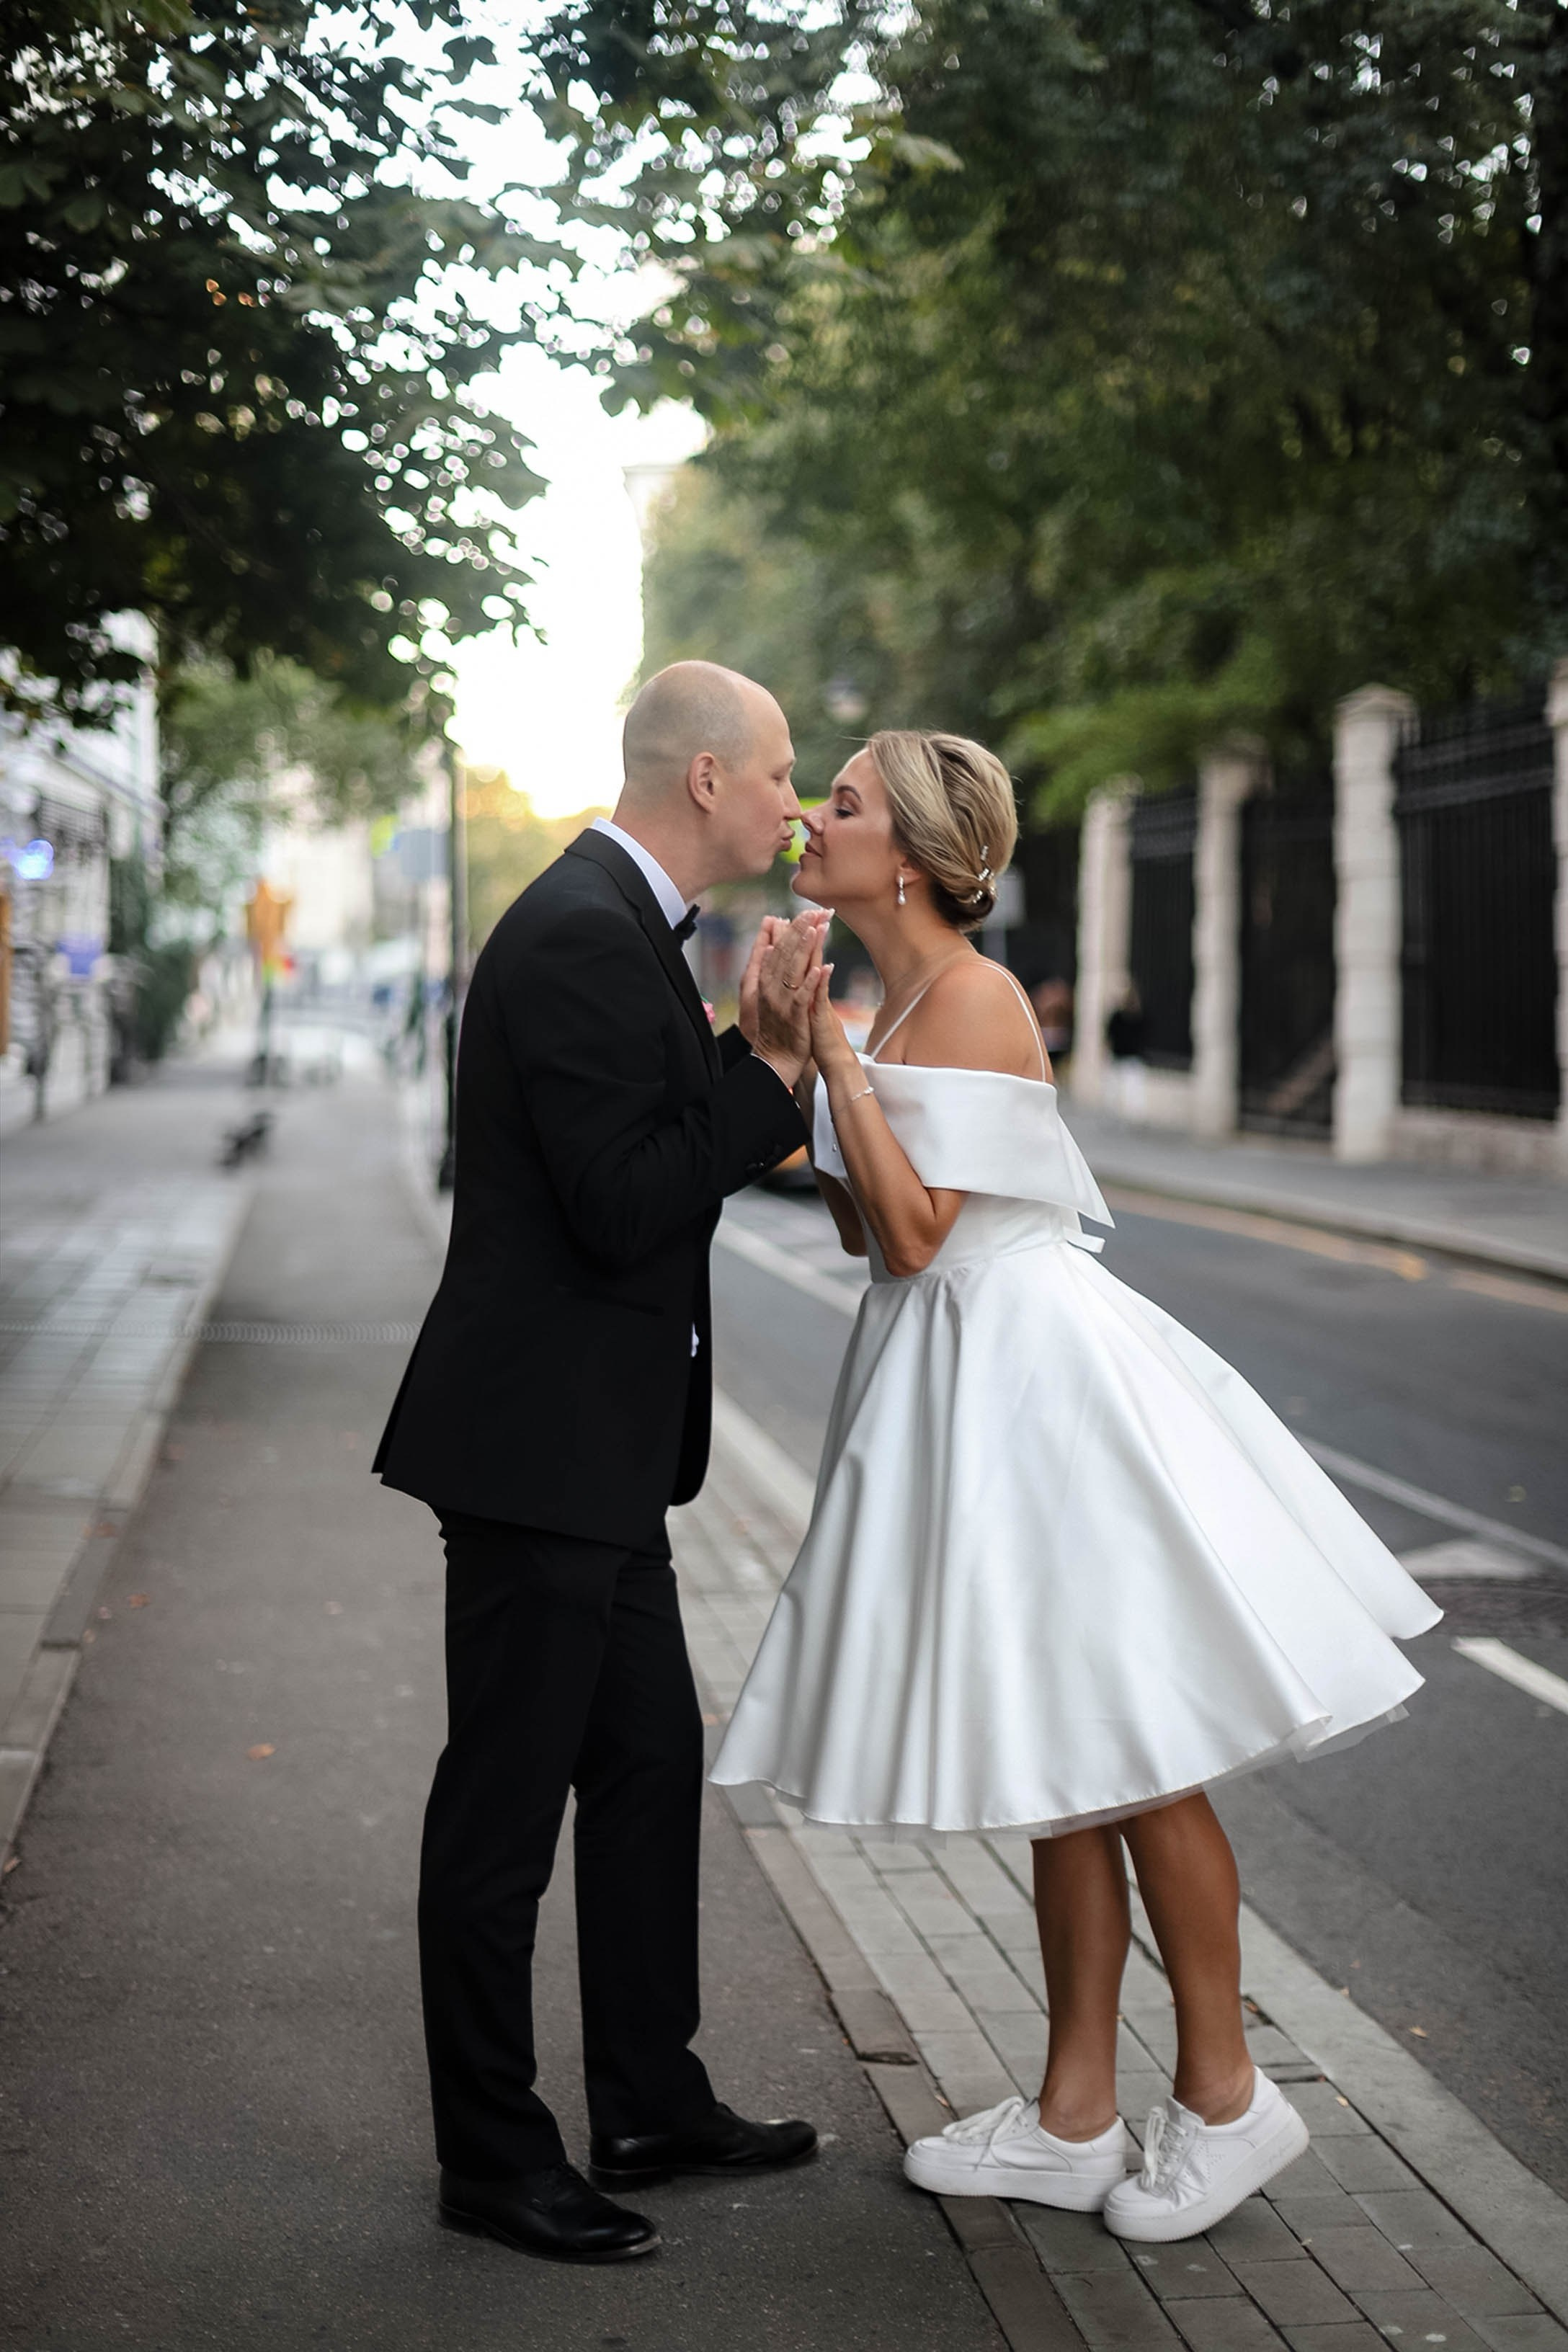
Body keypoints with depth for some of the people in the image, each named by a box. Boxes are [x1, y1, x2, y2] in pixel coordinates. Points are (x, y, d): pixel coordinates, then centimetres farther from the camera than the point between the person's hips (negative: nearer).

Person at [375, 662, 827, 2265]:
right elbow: (625, 1205, -25)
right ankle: (492, 2159, 15)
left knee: (650, 1764, 18)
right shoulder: (582, 935, -19)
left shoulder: (619, 926, 14)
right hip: (539, 1442, -11)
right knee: (505, 1801, 2)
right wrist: (769, 1066, -17)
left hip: (598, 1444, 11)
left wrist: (759, 1049, 2)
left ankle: (652, 2103, 31)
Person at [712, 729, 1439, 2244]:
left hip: (1029, 1369, -9)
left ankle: (1223, 2097, 15)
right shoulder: (899, 1003, 13)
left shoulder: (968, 996, -15)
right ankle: (1073, 2118, 21)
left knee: (1128, 1752, 1)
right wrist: (801, 1059, 8)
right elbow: (865, 1230, 13)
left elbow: (915, 1227, -21)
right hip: (958, 1379, 9)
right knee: (1059, 1766, 13)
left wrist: (838, 1054, -16)